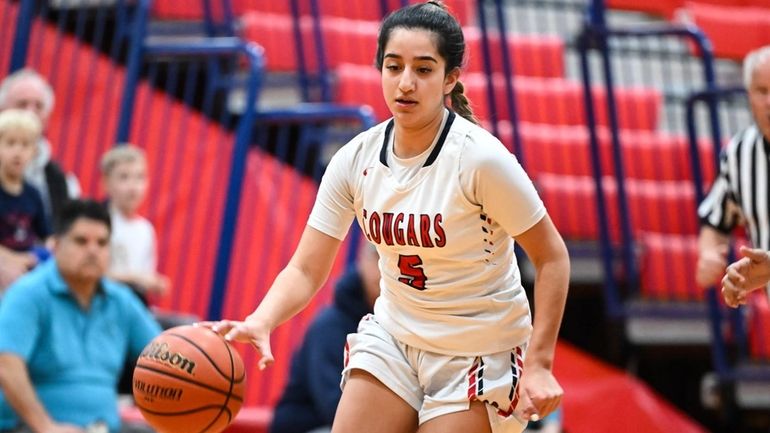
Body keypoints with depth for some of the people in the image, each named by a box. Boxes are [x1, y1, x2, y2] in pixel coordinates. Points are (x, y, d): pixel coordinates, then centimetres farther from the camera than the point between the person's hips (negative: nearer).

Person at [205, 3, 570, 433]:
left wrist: (539, 364, -19)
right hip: (393, 336, 5)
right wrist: (259, 323, -29)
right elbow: (305, 270, -8)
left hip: (479, 353, -5)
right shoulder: (355, 159, -8)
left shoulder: (481, 158, -22)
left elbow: (552, 257, -14)